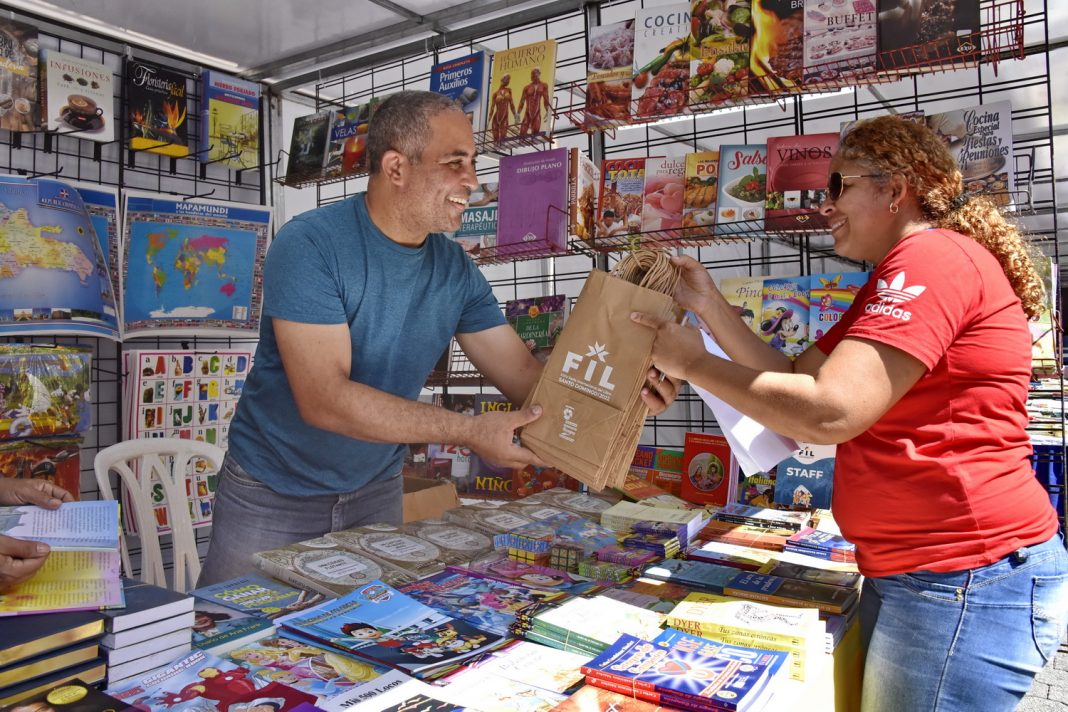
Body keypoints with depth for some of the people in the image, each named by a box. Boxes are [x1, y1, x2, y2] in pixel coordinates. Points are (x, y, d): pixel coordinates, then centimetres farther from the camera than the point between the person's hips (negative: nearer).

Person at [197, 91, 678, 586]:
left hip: (377, 493, 5)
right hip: (271, 494, -4)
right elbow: (324, 398, -30)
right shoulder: (308, 246, -22)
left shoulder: (456, 270, -6)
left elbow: (524, 375, -7)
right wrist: (468, 430, -34)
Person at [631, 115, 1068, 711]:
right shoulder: (892, 286, 19)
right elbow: (796, 380, 13)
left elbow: (827, 412, -25)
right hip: (909, 571, 10)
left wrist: (692, 362, -14)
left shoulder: (933, 257, -15)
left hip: (966, 580, -10)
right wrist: (709, 304, 5)